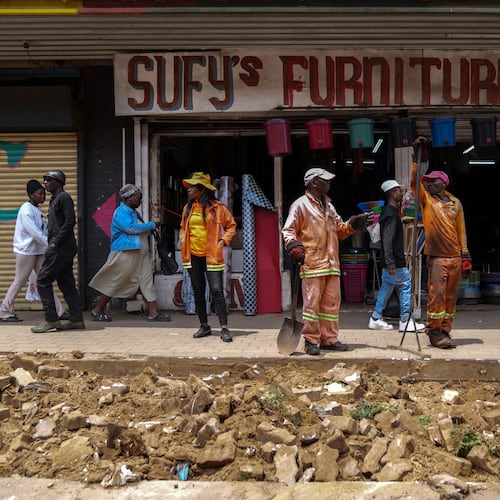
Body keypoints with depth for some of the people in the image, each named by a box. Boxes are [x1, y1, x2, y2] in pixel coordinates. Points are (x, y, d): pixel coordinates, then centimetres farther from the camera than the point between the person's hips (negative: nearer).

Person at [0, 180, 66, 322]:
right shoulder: (26, 210, -16)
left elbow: (44, 230, 10)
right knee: (19, 281, 1)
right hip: (26, 251, -8)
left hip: (39, 251, 9)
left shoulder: (37, 210, 11)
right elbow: (34, 232, -23)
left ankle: (59, 311, 8)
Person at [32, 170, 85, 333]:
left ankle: (51, 320, -4)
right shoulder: (54, 200, 22)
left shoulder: (64, 197, -8)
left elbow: (70, 222, -18)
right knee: (66, 283, 8)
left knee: (43, 280, -7)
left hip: (61, 248, -10)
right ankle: (76, 320, 10)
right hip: (62, 249, 10)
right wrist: (52, 242, 12)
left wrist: (56, 242, -19)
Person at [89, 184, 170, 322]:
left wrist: (151, 227, 4)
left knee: (147, 282, 3)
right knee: (115, 283, 0)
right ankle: (97, 311, 14)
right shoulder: (121, 212, -12)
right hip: (125, 253, -9)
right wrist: (152, 224, -14)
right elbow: (132, 228, -23)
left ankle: (153, 313, 4)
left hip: (141, 254, 9)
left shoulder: (134, 212, 16)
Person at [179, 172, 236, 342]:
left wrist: (223, 240, -8)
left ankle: (224, 328, -6)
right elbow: (183, 228, 23)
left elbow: (231, 225, 6)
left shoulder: (217, 208, -4)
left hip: (212, 256, -5)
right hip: (193, 256, 5)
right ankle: (204, 326, 23)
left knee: (217, 291, -10)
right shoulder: (188, 208, 9)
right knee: (198, 292, 11)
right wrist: (182, 241, 5)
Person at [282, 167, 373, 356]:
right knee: (311, 303, -6)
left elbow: (340, 229, 27)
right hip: (311, 263, -8)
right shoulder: (301, 205, -2)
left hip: (331, 263, 8)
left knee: (332, 302, 10)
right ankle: (311, 341, 3)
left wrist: (354, 224, 11)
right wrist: (294, 246, -24)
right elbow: (288, 230, -7)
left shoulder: (329, 206, 21)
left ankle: (329, 339, 19)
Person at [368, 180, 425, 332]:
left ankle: (376, 319, 15)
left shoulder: (388, 211, 15)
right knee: (405, 285, -1)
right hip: (395, 262, -10)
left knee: (386, 288, 12)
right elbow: (387, 241, -23)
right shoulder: (391, 214, -17)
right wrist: (390, 264, -24)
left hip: (390, 261, 10)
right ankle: (405, 321, 5)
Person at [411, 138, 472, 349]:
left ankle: (445, 331, 14)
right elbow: (414, 181, -11)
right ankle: (434, 331, -1)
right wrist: (419, 156, -16)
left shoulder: (455, 203, 12)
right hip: (437, 256, -3)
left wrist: (465, 255, 7)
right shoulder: (426, 199, 5)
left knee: (451, 295, 6)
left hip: (455, 256, 3)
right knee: (436, 294, -8)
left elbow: (461, 230, 11)